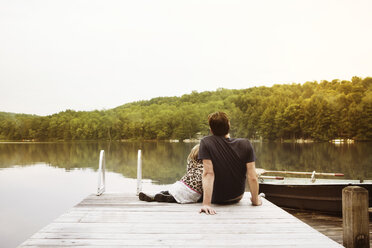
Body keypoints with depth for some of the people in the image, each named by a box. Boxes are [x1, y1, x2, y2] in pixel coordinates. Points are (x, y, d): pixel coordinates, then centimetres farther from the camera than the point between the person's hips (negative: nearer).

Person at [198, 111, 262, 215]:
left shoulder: (206, 142, -21)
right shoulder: (245, 144, -15)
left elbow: (208, 173, -29)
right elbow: (252, 177, -17)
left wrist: (206, 203, -31)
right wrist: (255, 200, -3)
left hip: (216, 198, -2)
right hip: (237, 198, 2)